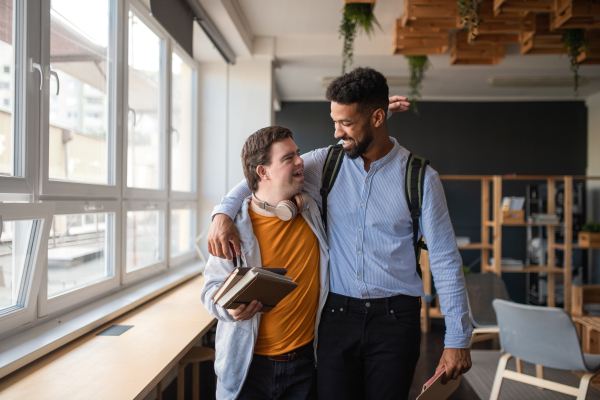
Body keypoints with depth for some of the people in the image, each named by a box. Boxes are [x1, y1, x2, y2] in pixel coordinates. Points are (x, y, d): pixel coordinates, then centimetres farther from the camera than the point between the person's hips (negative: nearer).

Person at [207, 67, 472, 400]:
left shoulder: (420, 178, -4)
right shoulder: (326, 163, 2)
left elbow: (445, 260, -2)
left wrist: (458, 339, -4)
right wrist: (223, 213, -12)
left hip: (395, 319, -1)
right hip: (337, 314, 2)